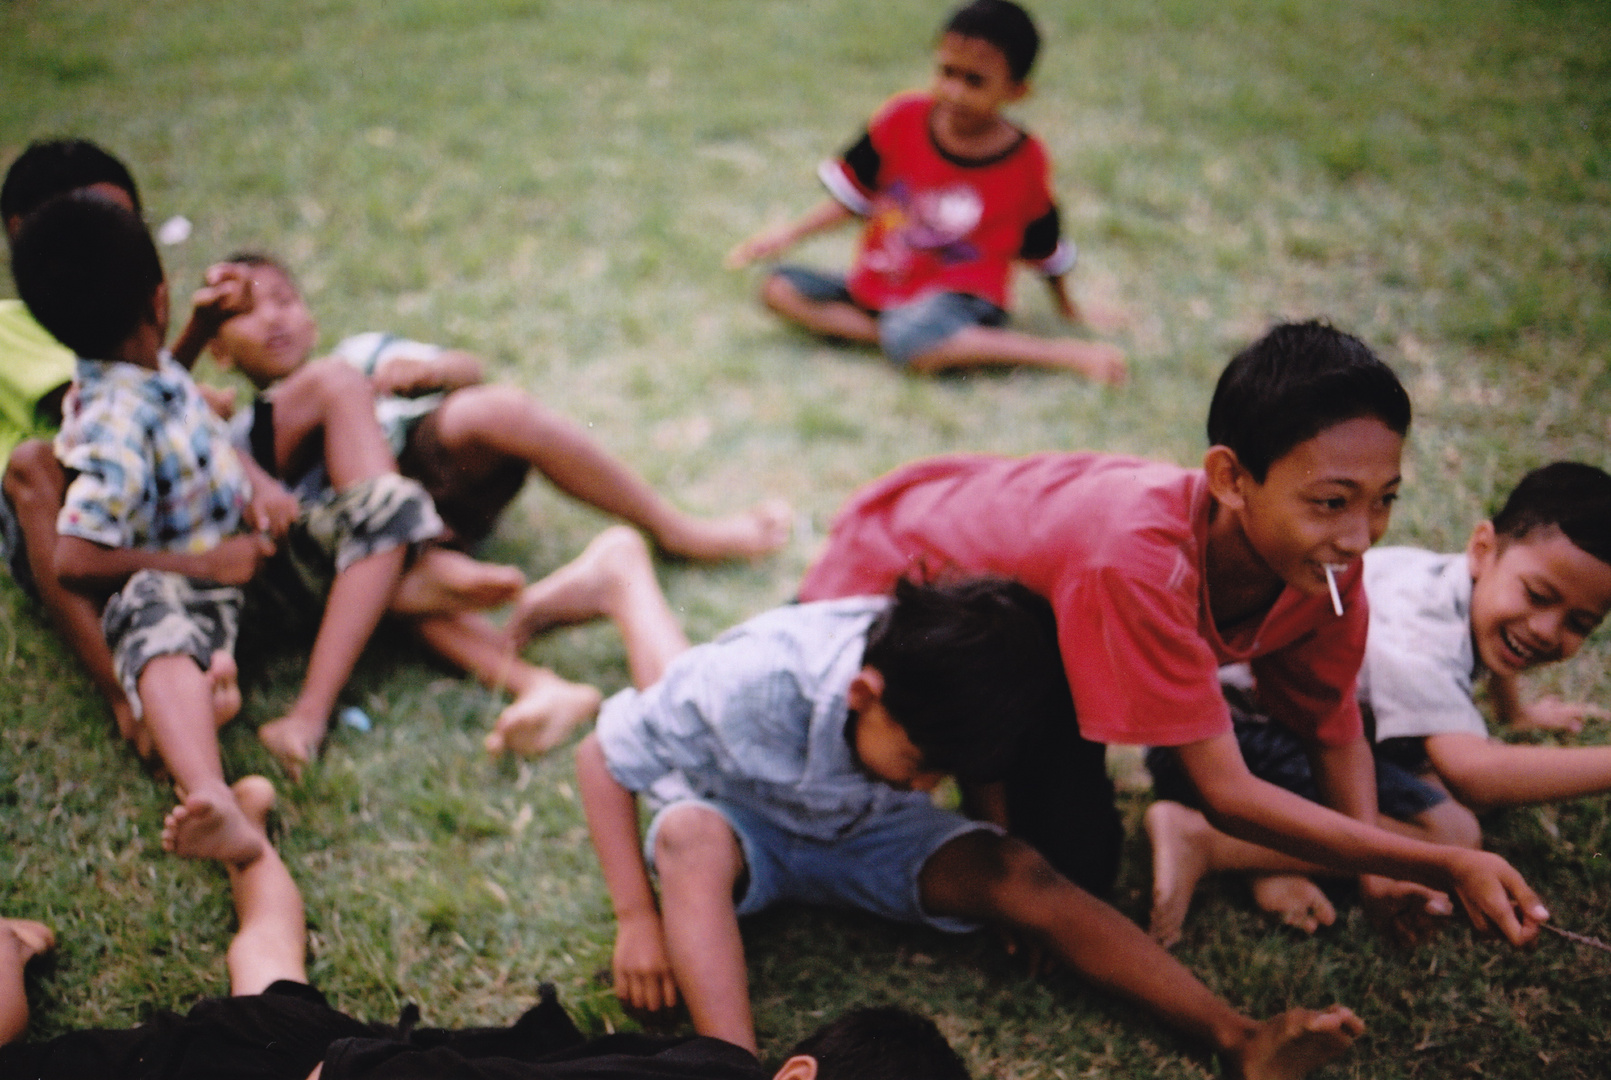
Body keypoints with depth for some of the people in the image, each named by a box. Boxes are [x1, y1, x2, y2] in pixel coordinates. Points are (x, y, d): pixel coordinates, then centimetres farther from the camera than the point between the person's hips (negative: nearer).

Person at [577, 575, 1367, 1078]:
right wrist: (638, 919, -27)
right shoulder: (755, 687, -36)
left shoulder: (939, 696, -24)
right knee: (690, 837, -40)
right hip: (741, 826, -2)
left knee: (1018, 875, -24)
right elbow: (602, 756, -25)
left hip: (864, 830, 3)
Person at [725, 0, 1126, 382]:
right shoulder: (901, 120, -4)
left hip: (956, 296, -5)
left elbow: (1044, 250, 6)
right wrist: (790, 234, -1)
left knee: (907, 341, -40)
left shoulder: (1026, 163, -10)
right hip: (876, 287, 5)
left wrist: (1067, 308, 18)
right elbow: (852, 196, 8)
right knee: (779, 289, -11)